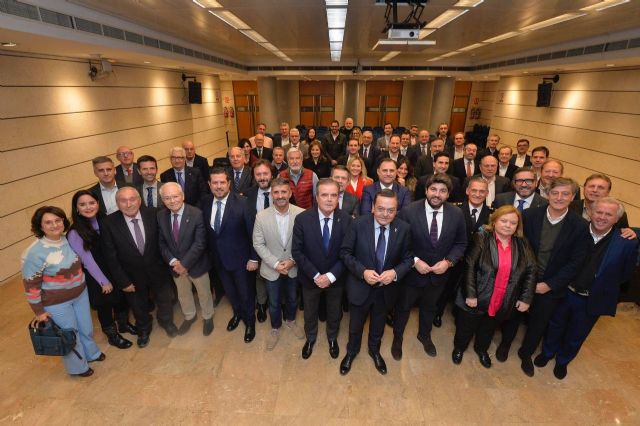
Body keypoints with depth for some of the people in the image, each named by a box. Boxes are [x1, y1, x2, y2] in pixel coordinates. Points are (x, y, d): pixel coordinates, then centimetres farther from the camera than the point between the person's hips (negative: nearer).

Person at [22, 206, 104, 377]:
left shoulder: (69, 240, -7)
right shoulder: (34, 253, -23)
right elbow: (31, 285, -15)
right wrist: (39, 311, -10)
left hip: (80, 294, 5)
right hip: (57, 303, -5)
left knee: (86, 328, 23)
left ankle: (91, 353, 51)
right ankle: (78, 366, 41)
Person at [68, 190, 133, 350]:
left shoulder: (104, 220, -8)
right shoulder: (74, 233, -20)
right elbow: (87, 261, -16)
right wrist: (104, 281, -10)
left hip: (114, 269, 4)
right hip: (95, 277, -4)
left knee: (122, 296, 18)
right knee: (104, 304, 14)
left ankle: (124, 324, 47)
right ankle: (112, 335, 39)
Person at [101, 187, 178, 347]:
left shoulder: (152, 215, -17)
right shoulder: (109, 223, -19)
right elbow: (111, 257, -13)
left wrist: (167, 265, -6)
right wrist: (123, 281, -11)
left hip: (158, 271, 1)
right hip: (132, 277, 0)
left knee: (165, 300, 23)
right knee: (139, 307, 24)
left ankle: (166, 321, 55)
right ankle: (143, 329, 55)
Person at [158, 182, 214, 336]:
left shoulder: (197, 214, -23)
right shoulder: (161, 216, -8)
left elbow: (200, 243, -23)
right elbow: (161, 242, -2)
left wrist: (184, 263, -23)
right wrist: (173, 261, -15)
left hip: (196, 264, -4)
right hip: (175, 265, 4)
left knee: (204, 293, 18)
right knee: (183, 294, 26)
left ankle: (208, 317, 45)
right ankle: (189, 317, 52)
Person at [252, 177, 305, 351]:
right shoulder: (261, 216, -17)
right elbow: (258, 244, -10)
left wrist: (293, 261, -18)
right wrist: (275, 264, -17)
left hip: (294, 267, 1)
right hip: (272, 269, 0)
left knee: (292, 298, 25)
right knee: (274, 302, 19)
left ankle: (290, 320, 54)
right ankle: (275, 328, 47)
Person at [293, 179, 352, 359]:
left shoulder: (346, 219, -17)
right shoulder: (302, 219, -20)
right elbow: (296, 251, -15)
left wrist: (331, 275, -20)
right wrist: (315, 275, -20)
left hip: (335, 278, 1)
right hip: (310, 277, 0)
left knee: (334, 312, 25)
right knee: (309, 312, 24)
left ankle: (332, 338, 56)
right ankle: (310, 338, 55)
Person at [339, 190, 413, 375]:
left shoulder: (404, 229, -15)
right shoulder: (358, 224, -21)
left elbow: (408, 258, -4)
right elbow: (345, 252, -13)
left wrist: (395, 273, -23)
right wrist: (362, 271, -26)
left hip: (386, 288, 2)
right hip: (360, 287, -2)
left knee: (378, 324, 29)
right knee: (355, 325, 23)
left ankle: (374, 350, 60)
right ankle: (351, 351, 55)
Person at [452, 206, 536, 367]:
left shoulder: (522, 245, -2)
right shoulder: (481, 239, -14)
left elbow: (531, 272, 1)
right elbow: (470, 267, -17)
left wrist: (526, 298, -3)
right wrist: (470, 294, -19)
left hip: (503, 303, 4)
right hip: (477, 298, -3)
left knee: (489, 329, 26)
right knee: (466, 327, 16)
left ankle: (481, 349, 53)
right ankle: (459, 347, 44)